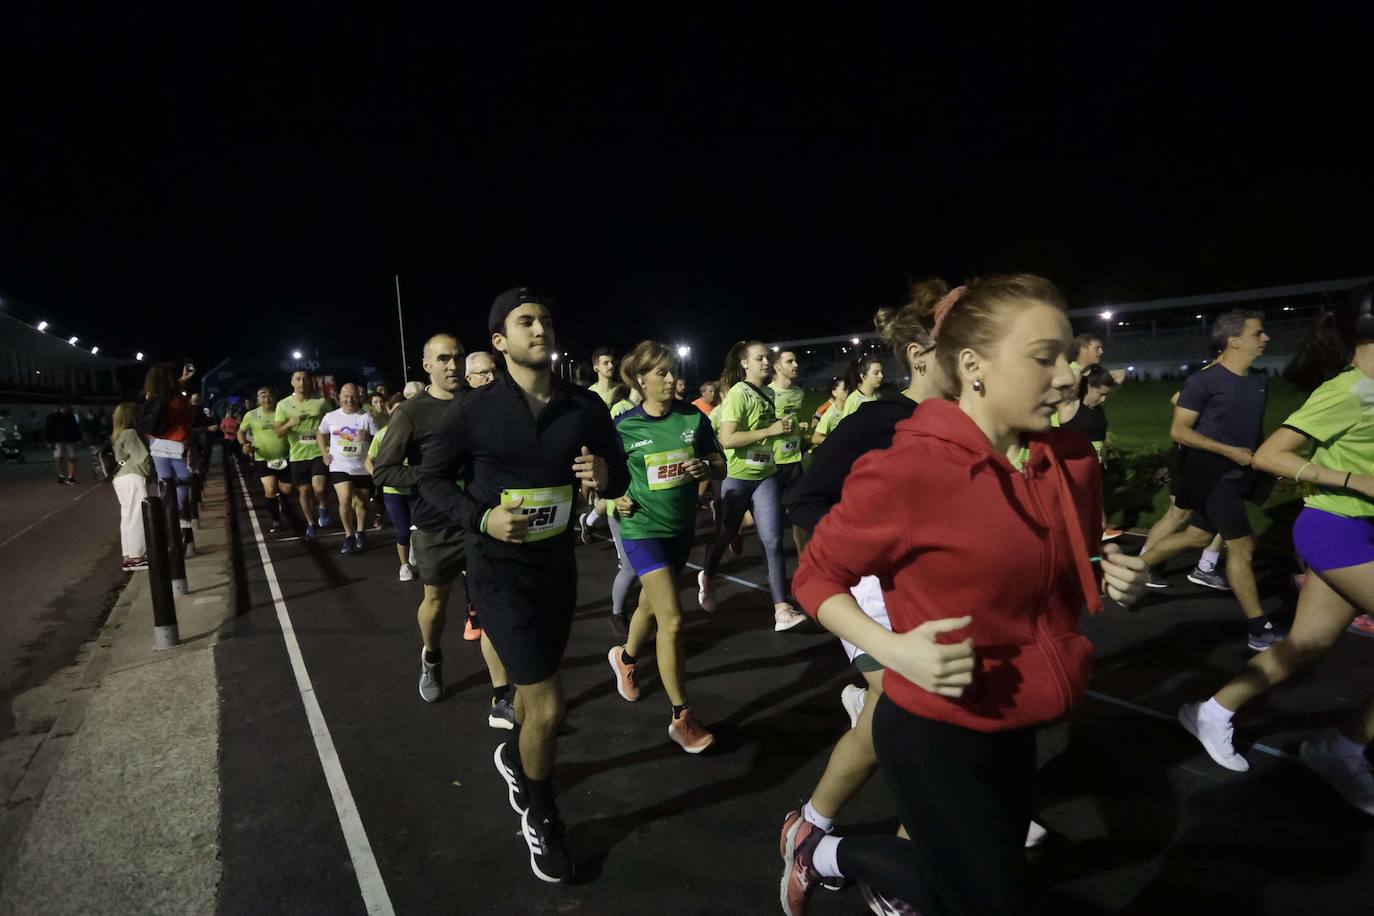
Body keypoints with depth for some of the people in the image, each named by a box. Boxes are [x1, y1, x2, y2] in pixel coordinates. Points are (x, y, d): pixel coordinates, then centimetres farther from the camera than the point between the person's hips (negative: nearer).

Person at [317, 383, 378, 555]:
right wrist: (324, 453, 7)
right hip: (340, 467, 0)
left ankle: (361, 533, 34)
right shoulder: (331, 417, 2)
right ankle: (349, 536, 3)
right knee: (345, 501, -15)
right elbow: (320, 433, 18)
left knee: (361, 503, 12)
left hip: (363, 468, 0)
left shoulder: (366, 418, -4)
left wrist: (367, 437, -24)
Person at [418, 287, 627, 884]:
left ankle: (513, 756, 57)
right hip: (499, 569, -4)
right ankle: (541, 820, 22)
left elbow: (620, 477, 4)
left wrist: (606, 476, -20)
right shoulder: (472, 412, -13)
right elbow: (432, 479, -2)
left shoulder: (586, 407, -6)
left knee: (534, 688, 23)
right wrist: (480, 519, -19)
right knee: (547, 704, -6)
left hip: (559, 563, 4)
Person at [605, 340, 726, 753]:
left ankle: (625, 657, 54)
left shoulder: (694, 417, -4)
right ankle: (681, 717, 2)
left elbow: (721, 465, 3)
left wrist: (705, 467, -18)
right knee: (672, 619, -11)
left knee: (652, 604, 22)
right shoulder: (624, 425, -10)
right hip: (643, 528, -4)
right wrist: (615, 497, -15)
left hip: (682, 526, 4)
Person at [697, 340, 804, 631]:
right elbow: (727, 440, -24)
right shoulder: (738, 394, -14)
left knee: (773, 540, -5)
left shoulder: (768, 394, 10)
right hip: (737, 476, -5)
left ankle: (782, 610, -5)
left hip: (765, 475, 6)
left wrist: (783, 426, 6)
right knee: (725, 534, 12)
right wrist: (770, 430, -24)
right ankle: (707, 577, 41)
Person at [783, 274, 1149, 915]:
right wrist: (893, 650, -28)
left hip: (1015, 731, 7)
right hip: (932, 737, -7)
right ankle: (815, 846, 31)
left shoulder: (1071, 463, -4)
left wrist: (1112, 586, -8)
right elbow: (816, 576, -14)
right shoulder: (908, 469, -25)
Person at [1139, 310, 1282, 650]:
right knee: (1242, 546, -3)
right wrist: (1230, 451, -20)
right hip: (1214, 475, -8)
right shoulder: (1204, 380, -16)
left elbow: (1253, 427, 21)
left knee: (1197, 536, 15)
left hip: (1237, 475, 8)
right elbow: (1178, 431, -15)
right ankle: (1260, 630, 8)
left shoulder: (1260, 380, 8)